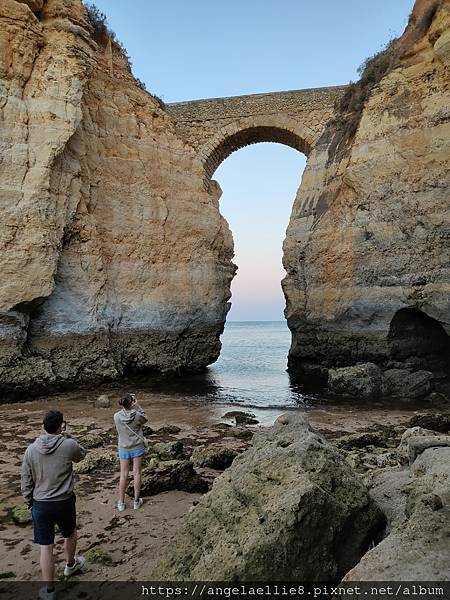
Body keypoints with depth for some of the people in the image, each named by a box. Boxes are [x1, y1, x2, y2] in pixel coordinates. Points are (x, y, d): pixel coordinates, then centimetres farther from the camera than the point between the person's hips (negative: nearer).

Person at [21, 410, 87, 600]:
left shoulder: (31, 450, -7)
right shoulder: (69, 445, -15)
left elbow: (26, 482, 0)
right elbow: (81, 454, 9)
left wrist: (29, 502, 13)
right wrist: (67, 436, 3)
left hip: (40, 504, 1)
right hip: (65, 502, -1)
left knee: (46, 547, 10)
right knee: (70, 533, 27)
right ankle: (70, 564, 50)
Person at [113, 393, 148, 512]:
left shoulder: (116, 416, -16)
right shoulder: (137, 416, -20)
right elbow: (144, 419, 1)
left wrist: (129, 407, -2)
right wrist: (138, 407, -5)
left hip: (124, 449, 2)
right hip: (137, 448, -1)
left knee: (124, 474, 12)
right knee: (137, 473, 11)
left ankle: (121, 503, 22)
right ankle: (136, 501, 23)